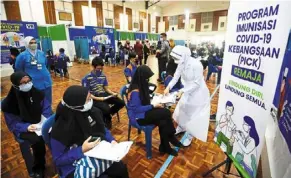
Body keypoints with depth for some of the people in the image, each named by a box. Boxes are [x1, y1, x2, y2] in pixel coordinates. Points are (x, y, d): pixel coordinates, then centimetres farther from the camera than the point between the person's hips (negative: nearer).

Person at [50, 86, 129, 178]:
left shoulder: (92, 112, -7)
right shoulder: (60, 128, -22)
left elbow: (103, 130, 9)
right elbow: (58, 160, -13)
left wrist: (111, 140, -9)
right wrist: (82, 150, -25)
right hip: (75, 167, -5)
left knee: (121, 168, -13)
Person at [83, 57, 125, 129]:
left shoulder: (103, 75, 6)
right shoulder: (87, 77, -10)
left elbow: (106, 88, 12)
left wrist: (113, 93, -7)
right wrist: (97, 98, -23)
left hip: (104, 95, 6)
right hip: (94, 97, -5)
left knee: (121, 103, -11)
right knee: (106, 109, -34)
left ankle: (107, 115, 11)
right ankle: (107, 118, 5)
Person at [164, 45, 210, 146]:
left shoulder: (196, 65, -31)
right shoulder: (181, 63, -10)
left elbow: (197, 83, -28)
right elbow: (176, 76, -5)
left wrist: (183, 91, -32)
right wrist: (169, 87, -20)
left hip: (197, 93, -7)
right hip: (187, 91, 7)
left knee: (193, 115, 8)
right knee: (182, 111, 20)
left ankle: (190, 136, 30)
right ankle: (181, 128, 47)